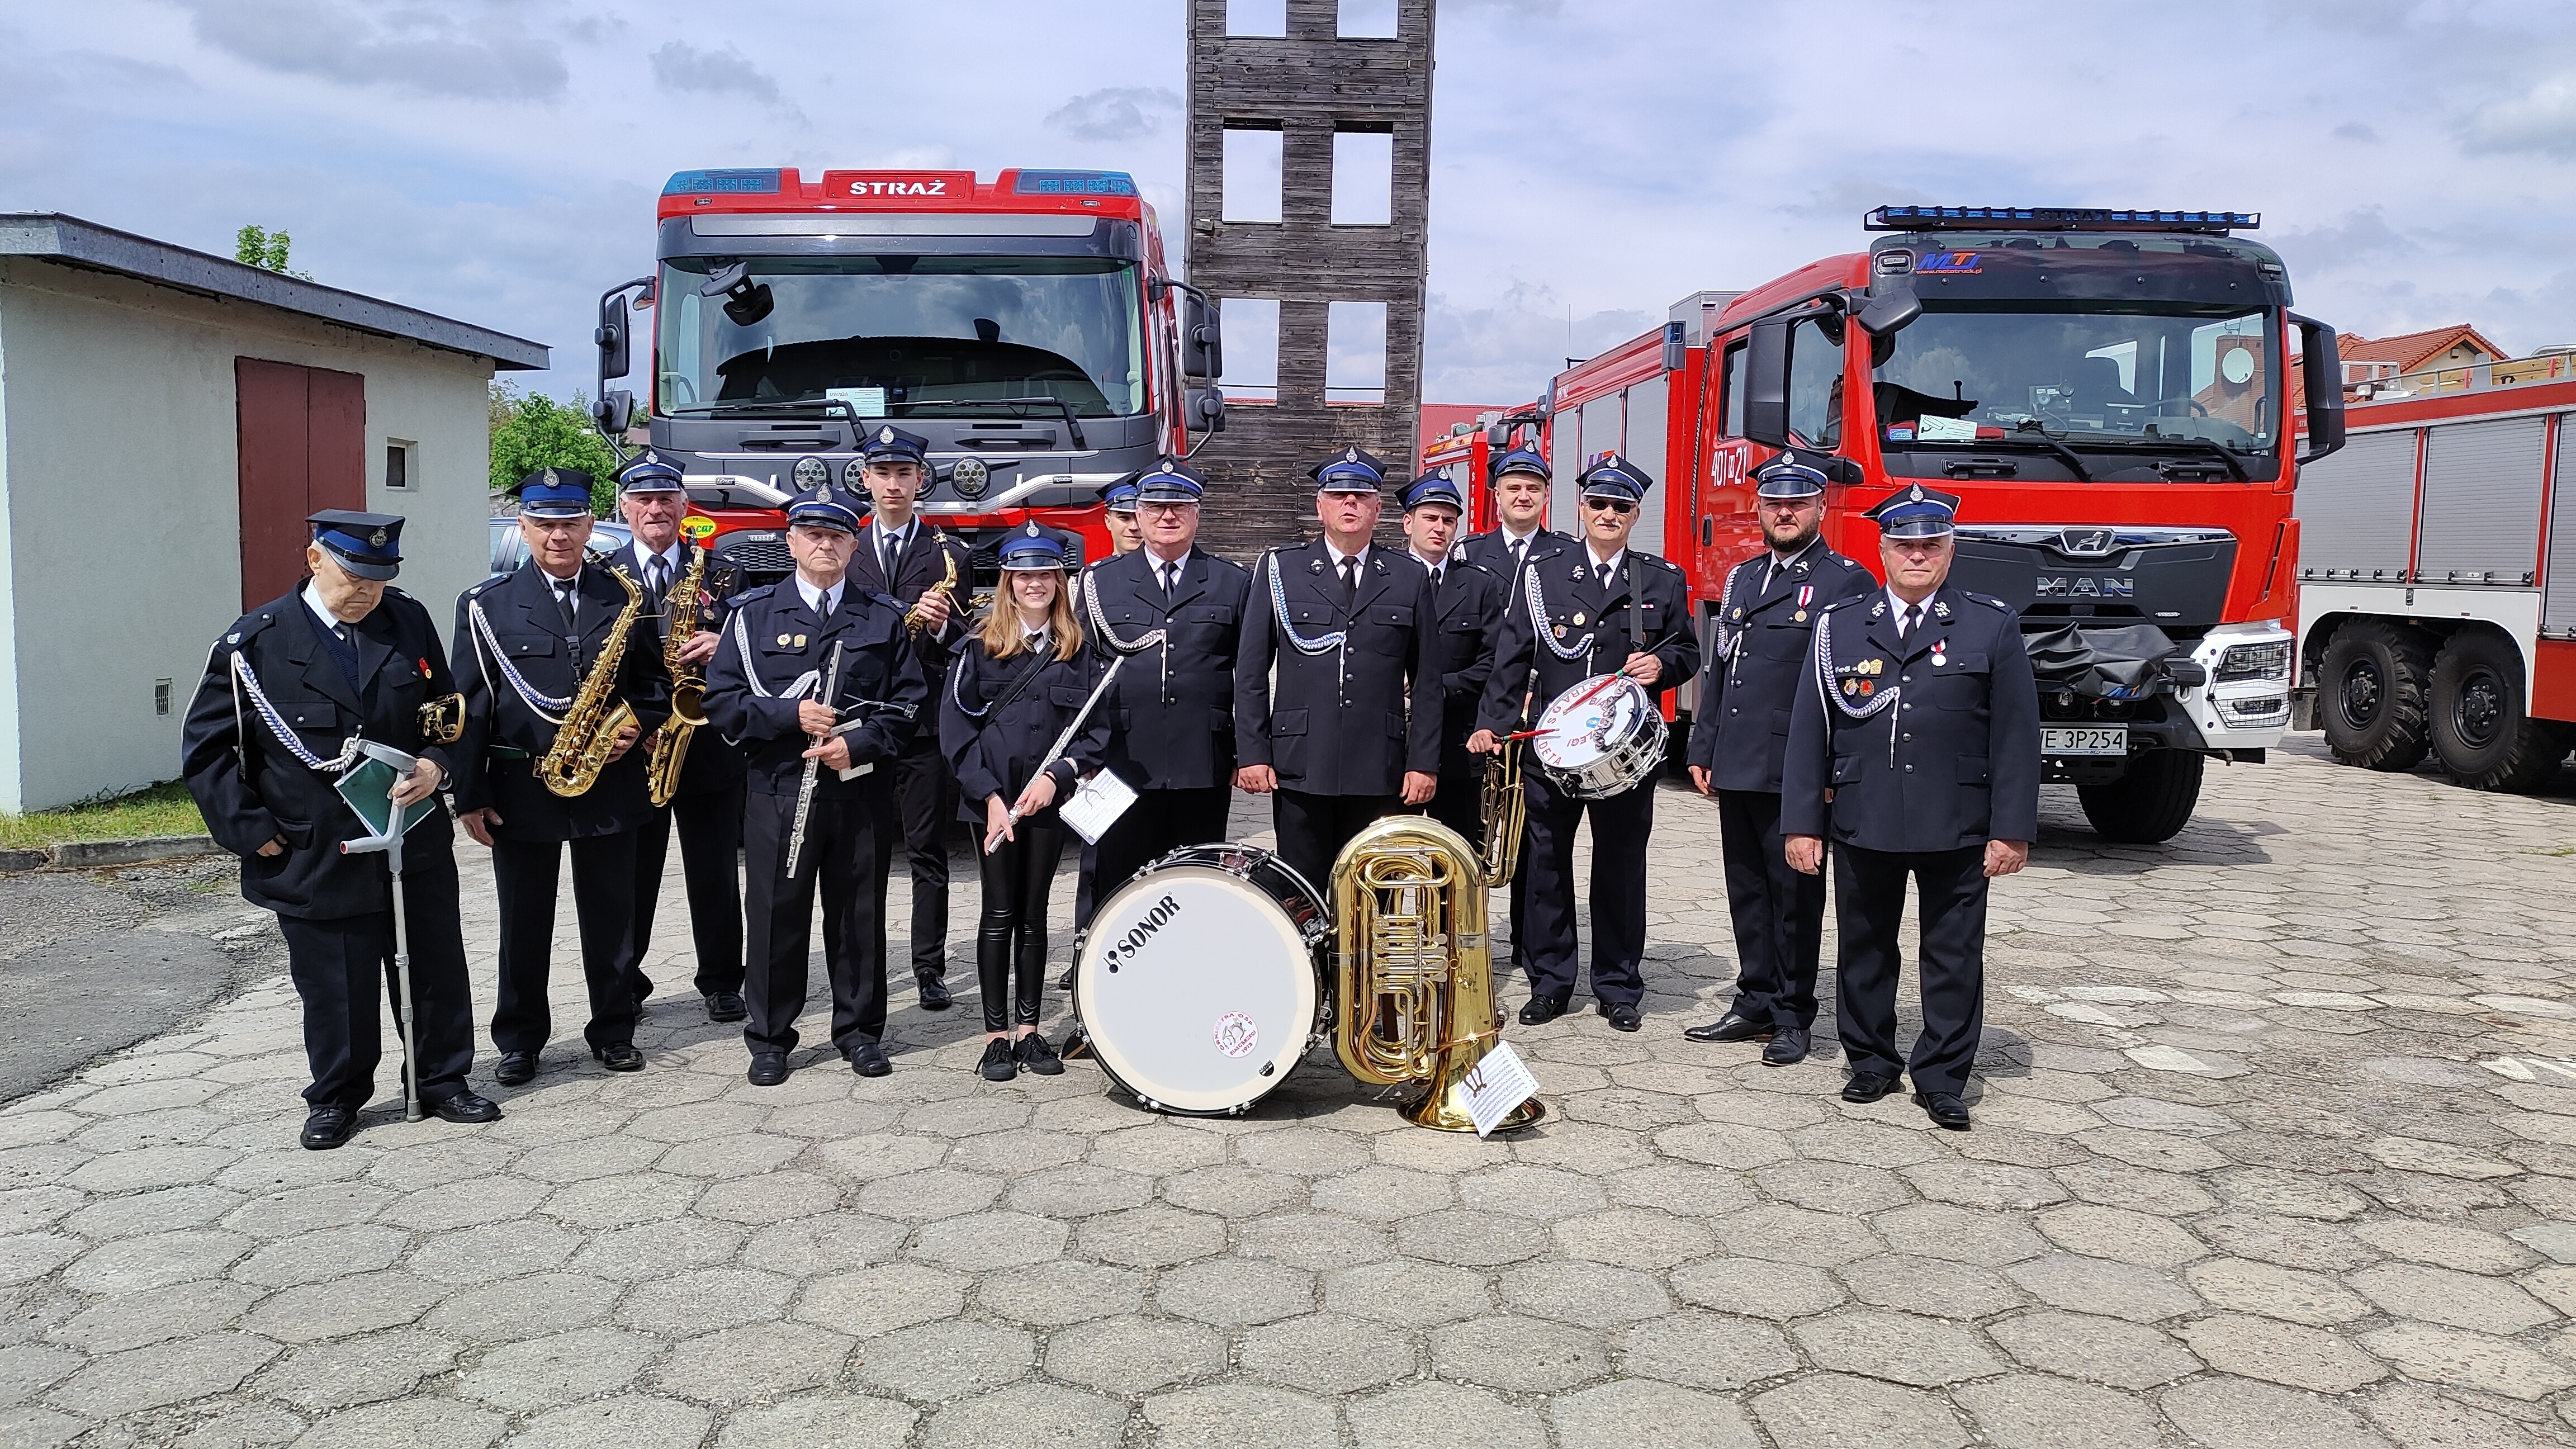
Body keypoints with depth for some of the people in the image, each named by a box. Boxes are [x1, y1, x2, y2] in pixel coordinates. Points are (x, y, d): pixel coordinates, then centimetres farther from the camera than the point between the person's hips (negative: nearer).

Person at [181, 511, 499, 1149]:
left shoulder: (409, 621, 1)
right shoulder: (254, 643, -6)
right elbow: (204, 748, -1)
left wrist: (436, 764, -10)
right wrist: (252, 830, -7)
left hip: (416, 848, 3)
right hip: (314, 856, -2)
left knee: (437, 971, 11)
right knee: (333, 988, 8)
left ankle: (444, 1081, 28)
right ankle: (335, 1099, 27)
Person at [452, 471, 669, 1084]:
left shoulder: (624, 596, 5)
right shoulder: (486, 604, 0)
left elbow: (655, 679, 12)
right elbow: (471, 705, -1)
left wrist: (637, 724, -9)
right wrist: (470, 795, -5)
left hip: (610, 786, 1)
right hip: (520, 789, -1)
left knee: (610, 919, 9)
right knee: (524, 925, 9)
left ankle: (614, 1030, 24)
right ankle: (520, 1040, 23)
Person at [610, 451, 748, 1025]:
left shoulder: (721, 574, 7)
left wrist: (722, 648, -17)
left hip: (709, 745, 1)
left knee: (716, 874, 7)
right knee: (629, 875, 7)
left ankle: (721, 981, 19)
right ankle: (623, 984, 19)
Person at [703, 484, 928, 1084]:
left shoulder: (885, 617, 8)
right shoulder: (754, 613, 5)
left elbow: (909, 701, 5)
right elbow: (722, 700, 0)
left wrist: (859, 744, -11)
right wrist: (791, 714, -14)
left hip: (862, 791, 1)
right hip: (777, 790, -1)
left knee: (859, 914, 8)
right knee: (776, 915, 3)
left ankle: (860, 1030, 22)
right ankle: (769, 1038, 16)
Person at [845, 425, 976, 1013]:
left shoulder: (951, 554, 6)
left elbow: (969, 643, 2)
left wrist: (943, 626, -18)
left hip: (927, 720, -2)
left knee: (928, 852, 2)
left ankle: (930, 968, 9)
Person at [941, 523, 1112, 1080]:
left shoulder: (1081, 652, 5)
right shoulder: (980, 648, 1)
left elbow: (1096, 730, 1)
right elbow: (956, 729, -3)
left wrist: (1056, 776, -13)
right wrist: (989, 796, -11)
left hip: (1050, 800, 1)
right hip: (993, 798, -1)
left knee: (1034, 915, 8)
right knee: (1000, 914, 1)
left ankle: (1028, 1029, 15)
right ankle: (996, 1034, 8)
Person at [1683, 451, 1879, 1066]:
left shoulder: (1847, 582, -4)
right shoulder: (1742, 578, 17)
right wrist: (1703, 750, 14)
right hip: (1736, 768, 6)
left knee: (1795, 895, 3)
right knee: (1747, 892, 13)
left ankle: (1793, 1016, 13)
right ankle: (1755, 1005, 23)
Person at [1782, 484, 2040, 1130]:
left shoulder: (1993, 626, 2)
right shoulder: (1839, 626, 5)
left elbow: (2016, 735, 0)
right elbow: (1809, 731, 4)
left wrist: (2012, 830, -5)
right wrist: (1802, 822, -1)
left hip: (1958, 832, -1)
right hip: (1862, 827, 1)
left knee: (1954, 958, 6)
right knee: (1864, 952, 10)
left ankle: (1942, 1078, 17)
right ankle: (1871, 1062, 25)